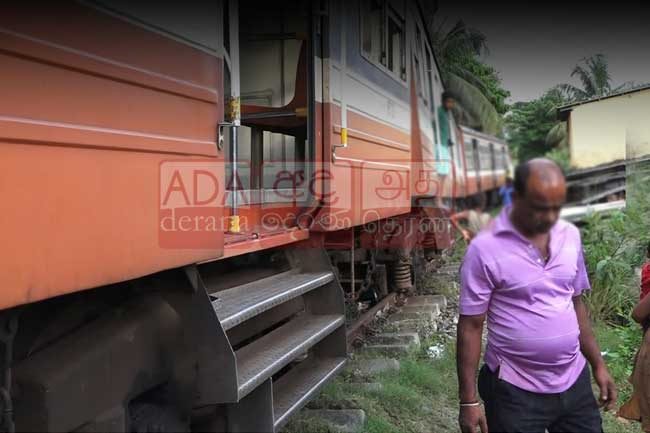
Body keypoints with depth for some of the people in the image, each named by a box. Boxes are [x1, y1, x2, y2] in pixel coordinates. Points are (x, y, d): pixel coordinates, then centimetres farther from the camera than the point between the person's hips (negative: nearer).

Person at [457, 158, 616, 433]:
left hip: (575, 383, 5)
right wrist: (469, 400, -11)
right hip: (515, 392, -4)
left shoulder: (571, 236, 2)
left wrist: (598, 364, 12)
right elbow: (470, 326, -11)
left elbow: (576, 303, 13)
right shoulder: (485, 248, -15)